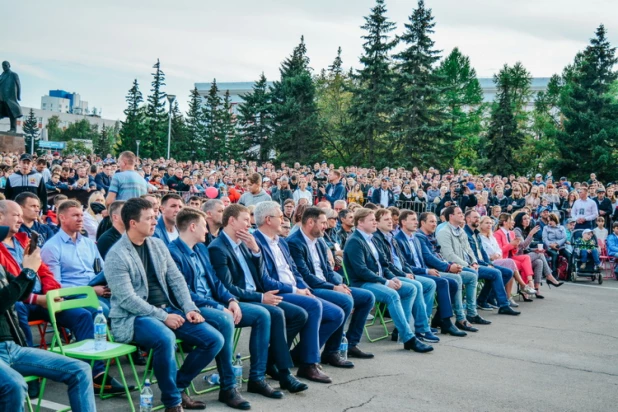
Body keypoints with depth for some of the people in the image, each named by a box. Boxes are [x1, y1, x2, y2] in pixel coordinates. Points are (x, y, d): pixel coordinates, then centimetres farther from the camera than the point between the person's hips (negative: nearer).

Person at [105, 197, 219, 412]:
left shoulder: (157, 244, 9)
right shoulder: (117, 255, -12)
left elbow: (176, 279, 10)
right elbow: (127, 299, -18)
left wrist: (190, 308, -4)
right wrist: (162, 317, -19)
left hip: (167, 309, 7)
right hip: (132, 317, -7)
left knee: (214, 339, -7)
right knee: (165, 338, -39)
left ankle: (179, 387, 10)